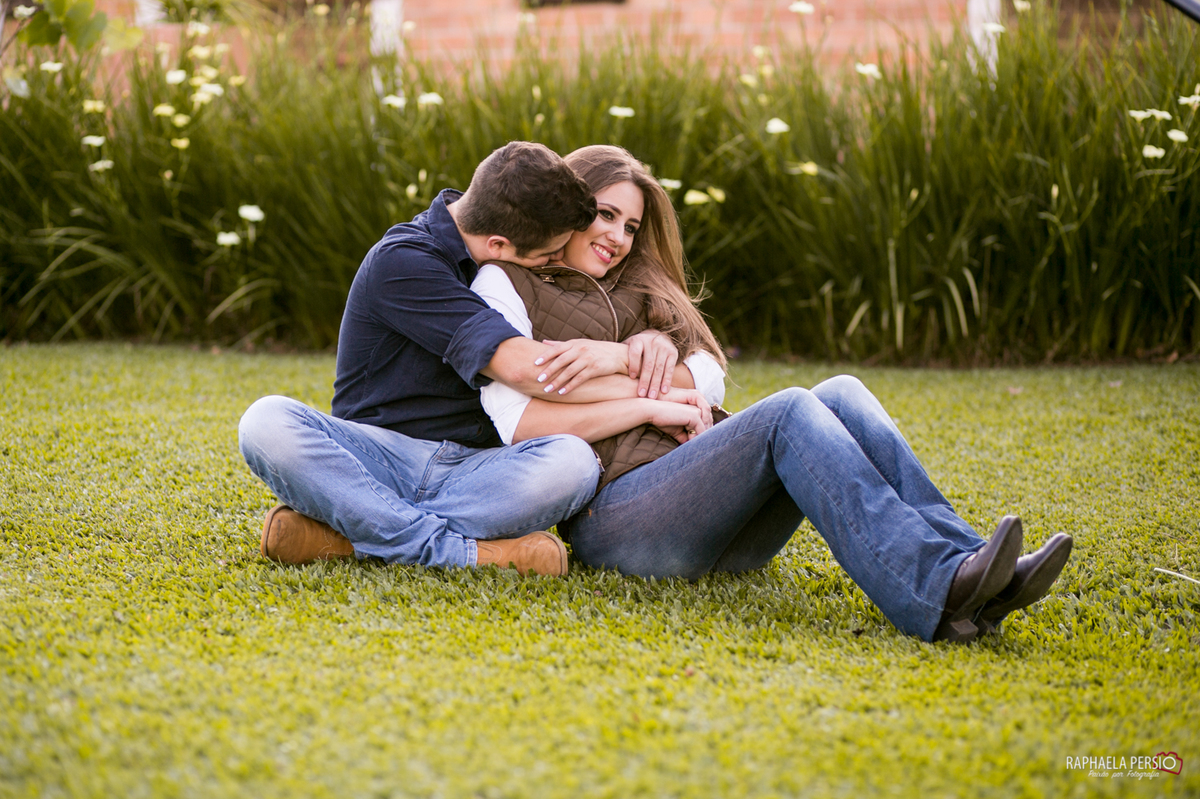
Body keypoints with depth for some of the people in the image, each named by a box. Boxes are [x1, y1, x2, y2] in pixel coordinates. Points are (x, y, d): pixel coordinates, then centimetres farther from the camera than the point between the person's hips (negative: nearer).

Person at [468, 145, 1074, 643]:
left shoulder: (634, 287, 31)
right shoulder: (505, 285, 9)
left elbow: (708, 375, 15)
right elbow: (517, 423, -7)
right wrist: (648, 406, -8)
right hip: (613, 516, -7)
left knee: (841, 396, -17)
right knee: (788, 412, -29)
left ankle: (962, 564, -36)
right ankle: (931, 594, -47)